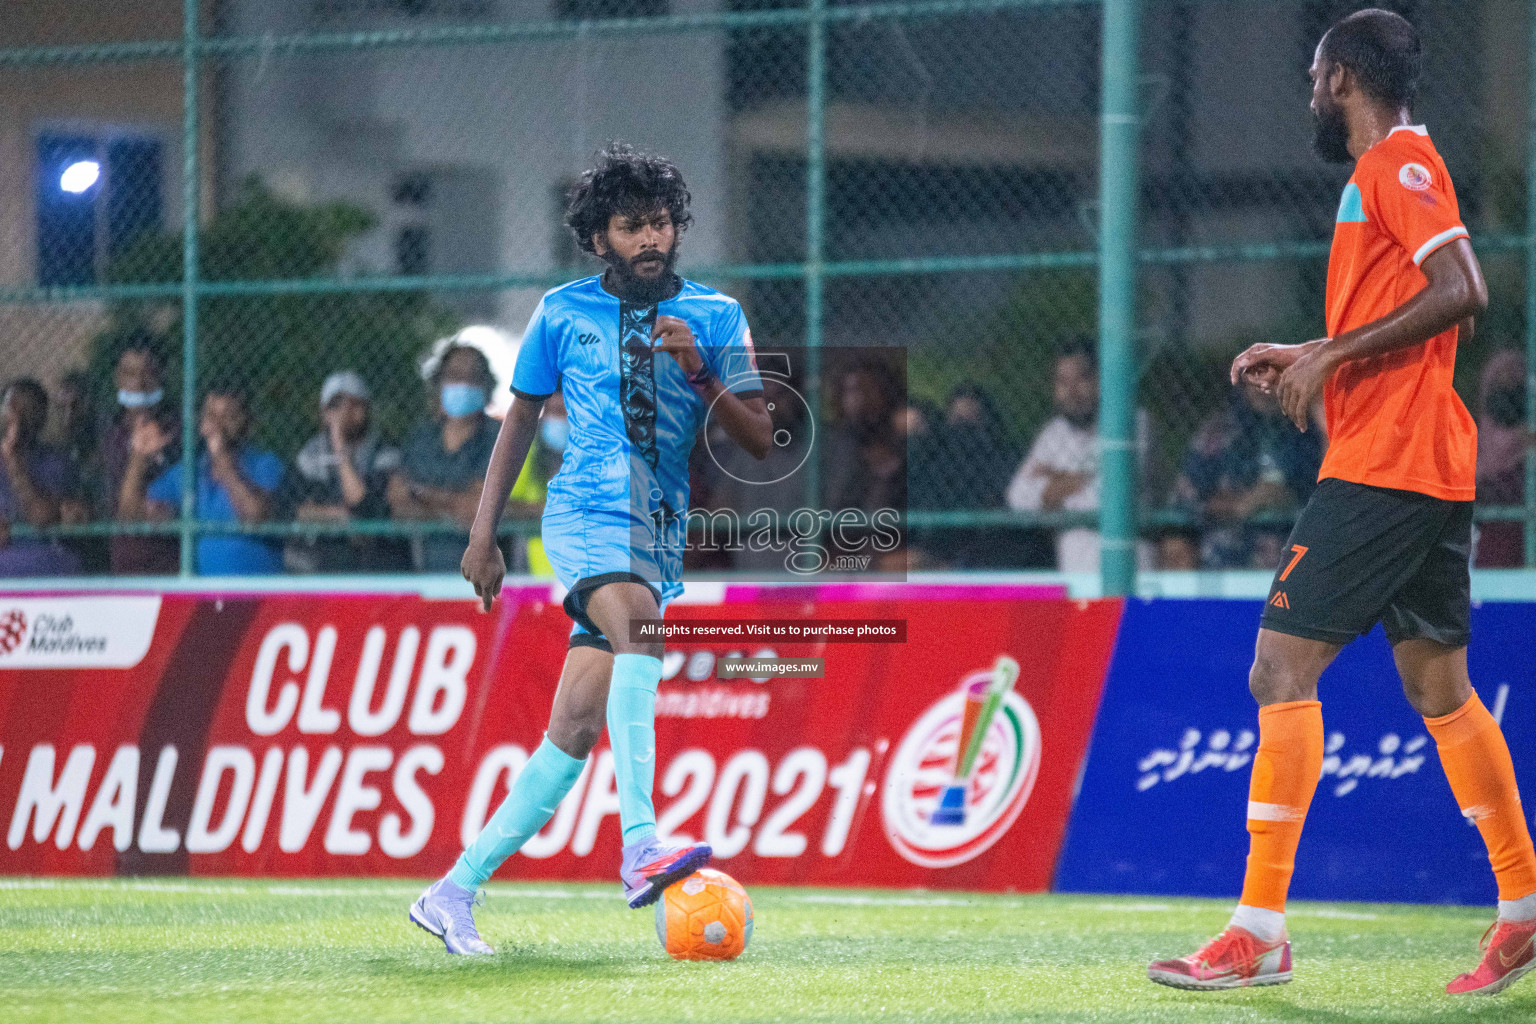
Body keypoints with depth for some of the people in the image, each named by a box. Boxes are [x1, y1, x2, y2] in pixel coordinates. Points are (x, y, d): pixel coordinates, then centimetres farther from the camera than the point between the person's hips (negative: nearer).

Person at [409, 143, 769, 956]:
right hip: (585, 514, -3)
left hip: (662, 537, 3)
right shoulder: (562, 313, 7)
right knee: (637, 620, -35)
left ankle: (454, 891, 9)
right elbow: (521, 418, 18)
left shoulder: (714, 316, 7)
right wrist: (484, 532, 15)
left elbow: (759, 441, 3)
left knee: (575, 733, -2)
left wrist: (701, 375, -14)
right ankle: (640, 849, -48)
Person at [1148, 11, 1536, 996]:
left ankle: (1261, 930, -13)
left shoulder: (1396, 162, -10)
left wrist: (1335, 354, -19)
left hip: (1381, 466, -10)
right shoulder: (1397, 167, 20)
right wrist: (1307, 358, 18)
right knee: (1439, 687, 13)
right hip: (1435, 470, 10)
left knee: (1283, 669, -10)